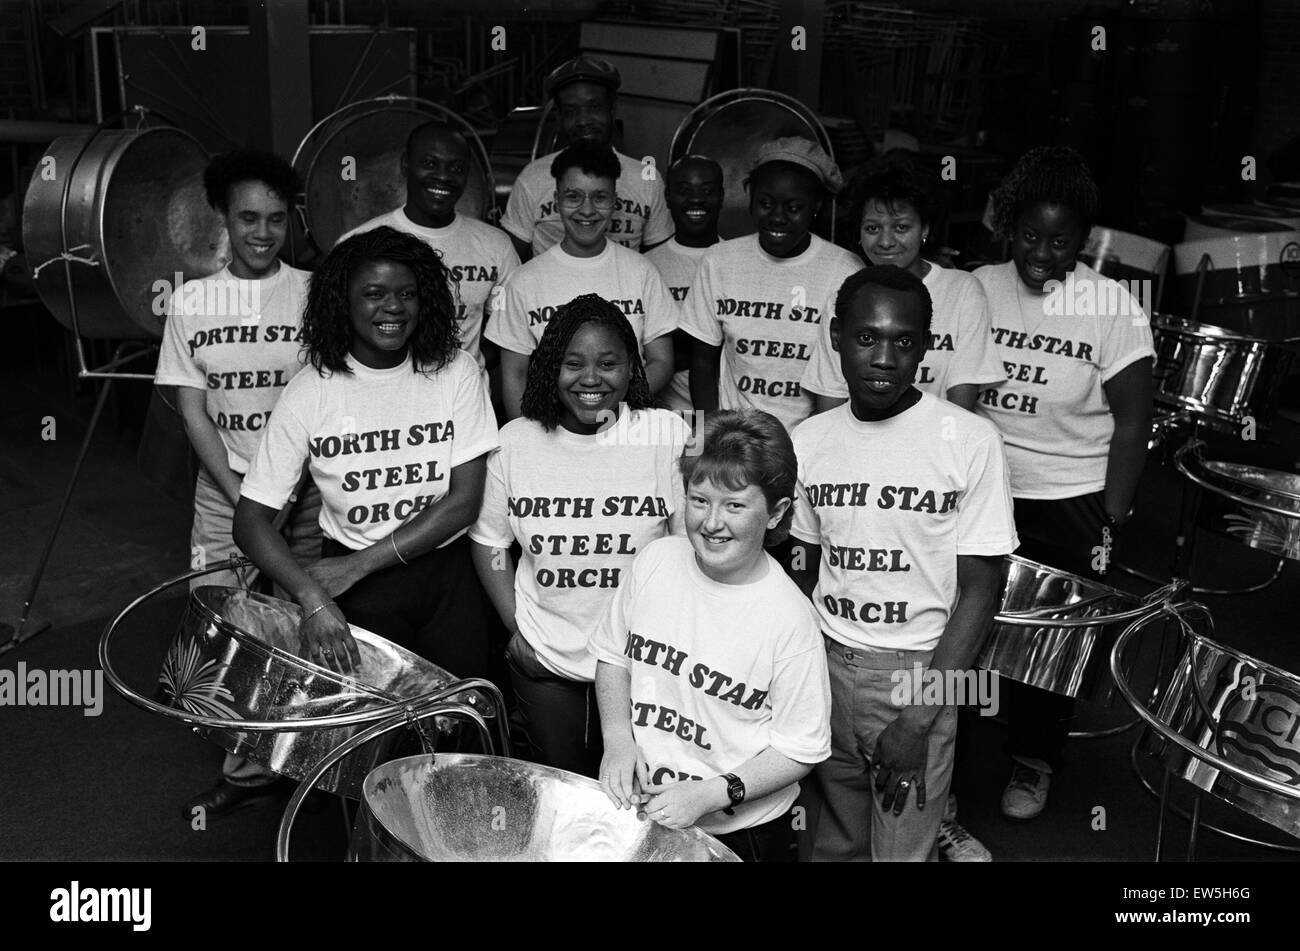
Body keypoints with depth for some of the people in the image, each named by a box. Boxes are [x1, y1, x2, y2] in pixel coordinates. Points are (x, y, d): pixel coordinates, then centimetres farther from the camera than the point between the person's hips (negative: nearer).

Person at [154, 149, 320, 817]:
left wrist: (286, 493, -13)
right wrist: (243, 501, -8)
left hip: (307, 486, -2)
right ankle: (247, 769, 15)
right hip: (225, 486, 2)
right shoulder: (191, 301, 4)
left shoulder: (313, 294, -1)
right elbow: (192, 409, 2)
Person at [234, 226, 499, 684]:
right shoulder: (310, 392, -11)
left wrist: (357, 565, -16)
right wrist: (312, 597, -27)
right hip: (358, 591, -1)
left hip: (451, 575, 1)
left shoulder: (455, 371, -8)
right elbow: (251, 519, -11)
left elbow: (464, 501, -11)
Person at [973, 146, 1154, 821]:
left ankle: (1035, 761, 31)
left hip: (1070, 507, -2)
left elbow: (1131, 422, -7)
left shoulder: (1114, 310, -11)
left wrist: (1112, 523, -10)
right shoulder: (979, 289, -2)